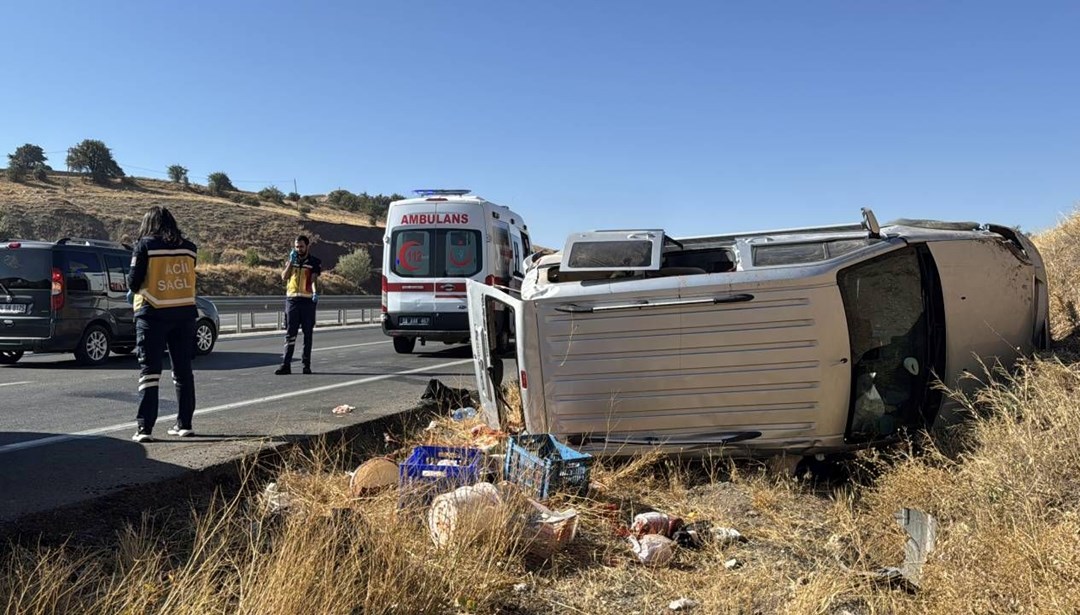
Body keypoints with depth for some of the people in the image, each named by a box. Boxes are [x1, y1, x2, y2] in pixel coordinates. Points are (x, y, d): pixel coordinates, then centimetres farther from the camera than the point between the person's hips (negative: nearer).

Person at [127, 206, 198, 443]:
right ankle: (185, 424, 17)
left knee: (149, 369, -1)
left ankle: (145, 428, -6)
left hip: (153, 314, -4)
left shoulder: (145, 245, -6)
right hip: (184, 312, 4)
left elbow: (134, 281, -7)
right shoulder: (188, 247, 5)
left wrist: (133, 290, 16)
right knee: (183, 369, 13)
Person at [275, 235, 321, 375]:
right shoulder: (291, 261, 14)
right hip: (292, 299, 2)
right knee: (290, 334, -1)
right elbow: (284, 277, 0)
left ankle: (306, 364, 10)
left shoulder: (314, 262, 2)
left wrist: (315, 292, -31)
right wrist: (291, 262, -8)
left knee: (307, 334, 4)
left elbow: (314, 279, -12)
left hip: (308, 300, -2)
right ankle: (286, 365, -4)